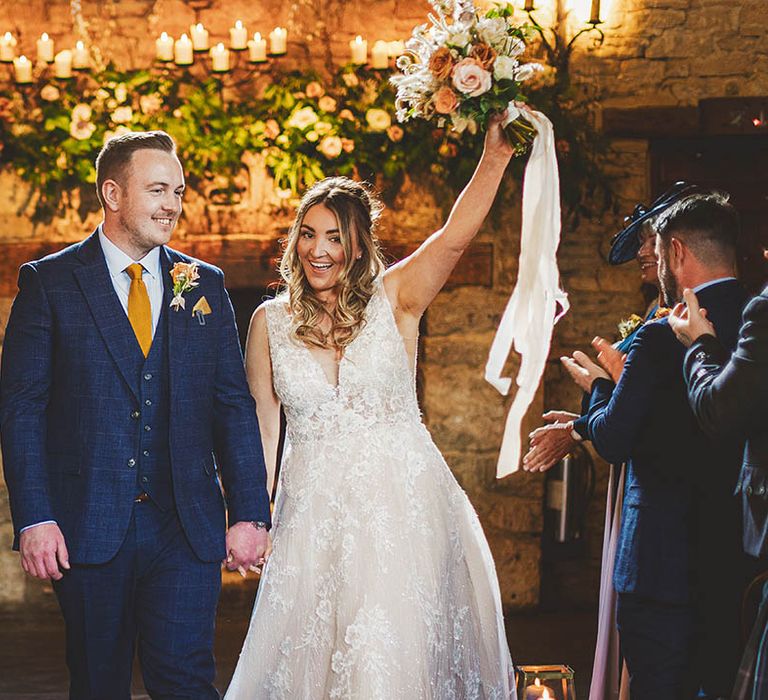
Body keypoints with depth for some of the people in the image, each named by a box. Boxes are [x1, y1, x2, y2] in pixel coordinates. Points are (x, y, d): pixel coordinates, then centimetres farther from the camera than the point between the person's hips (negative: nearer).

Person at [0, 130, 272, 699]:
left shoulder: (206, 285, 10)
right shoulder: (49, 282, 1)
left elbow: (234, 406, 9)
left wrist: (250, 514, 0)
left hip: (187, 527, 2)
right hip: (87, 527, -1)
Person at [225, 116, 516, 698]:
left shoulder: (394, 297, -1)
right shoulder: (271, 321, 5)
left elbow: (454, 238, -18)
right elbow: (262, 426, 8)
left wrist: (495, 158, -31)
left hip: (403, 503, -1)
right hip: (314, 513, 2)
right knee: (311, 650, 4)